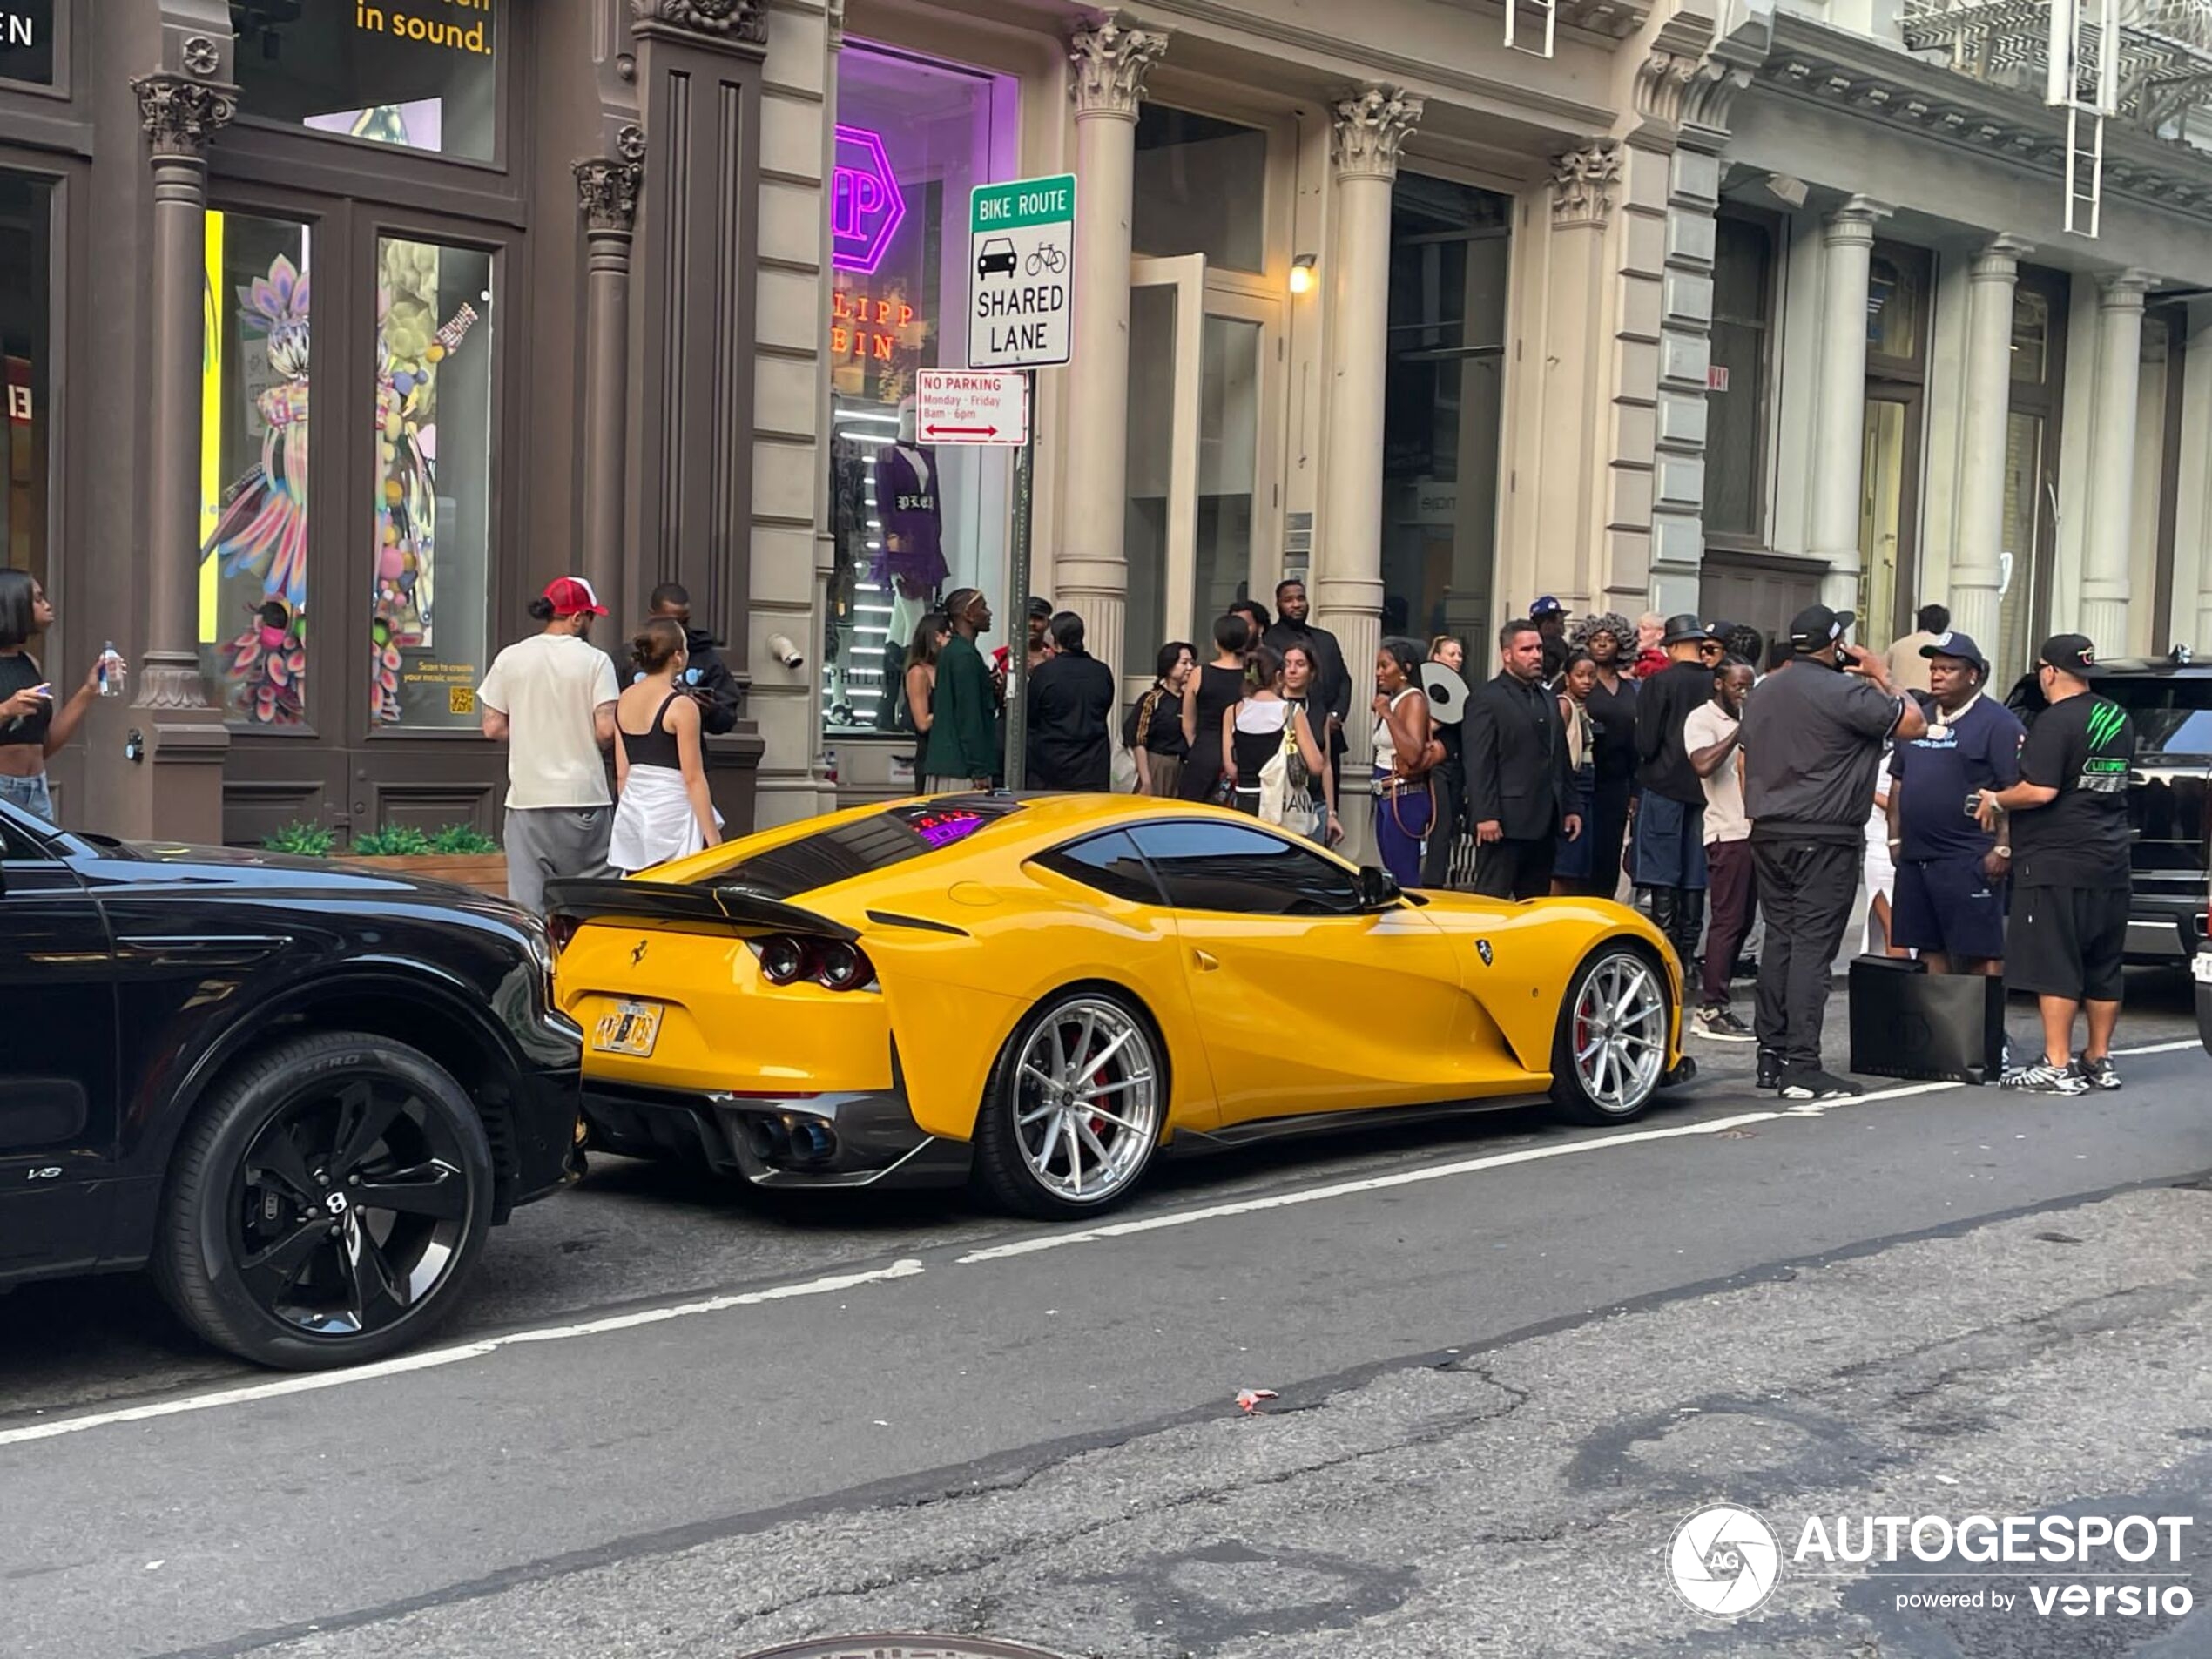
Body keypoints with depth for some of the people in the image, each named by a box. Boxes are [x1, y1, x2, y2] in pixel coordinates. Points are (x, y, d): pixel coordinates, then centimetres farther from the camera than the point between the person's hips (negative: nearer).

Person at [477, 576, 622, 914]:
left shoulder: (510, 658, 3)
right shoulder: (595, 661, -6)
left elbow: (493, 728, 4)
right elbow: (606, 731, -12)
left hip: (527, 797, 3)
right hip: (583, 797, -2)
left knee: (526, 902, 4)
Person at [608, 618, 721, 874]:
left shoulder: (624, 700, 8)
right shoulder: (681, 706, -11)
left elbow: (622, 773, 12)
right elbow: (693, 778, -11)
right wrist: (713, 838, -8)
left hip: (631, 808, 7)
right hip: (671, 812, -7)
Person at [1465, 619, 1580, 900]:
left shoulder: (1549, 700, 19)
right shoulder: (1487, 700, -6)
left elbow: (1562, 759, 21)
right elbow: (1479, 764, -12)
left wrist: (1569, 808, 14)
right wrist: (1485, 816, -18)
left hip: (1545, 822, 8)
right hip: (1505, 822, -8)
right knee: (1492, 902, -5)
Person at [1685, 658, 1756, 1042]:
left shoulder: (1745, 718, 19)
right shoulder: (1702, 719, -6)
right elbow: (1703, 764, -24)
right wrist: (1740, 731, -20)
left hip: (1752, 830, 8)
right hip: (1727, 833, -8)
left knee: (1742, 920, 8)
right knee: (1728, 920, -11)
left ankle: (1716, 1003, 13)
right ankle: (1711, 1011, -9)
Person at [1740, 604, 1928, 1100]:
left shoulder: (1761, 693, 13)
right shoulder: (1844, 692, -12)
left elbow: (1746, 763, 20)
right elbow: (1913, 724, -8)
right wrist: (1881, 677, 5)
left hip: (1769, 835, 8)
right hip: (1824, 838, -7)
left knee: (1778, 941, 11)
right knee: (1813, 947, -7)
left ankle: (1770, 1057, 13)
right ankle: (1802, 1067, -8)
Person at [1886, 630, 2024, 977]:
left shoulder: (1998, 723, -6)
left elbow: (2018, 790, -12)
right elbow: (1899, 782, 23)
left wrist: (2003, 849, -17)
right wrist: (1895, 838, 15)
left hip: (1969, 861, -7)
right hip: (1915, 858, 8)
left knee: (1980, 954, -5)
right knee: (1929, 950, 10)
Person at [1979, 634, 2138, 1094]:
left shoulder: (2056, 721, -14)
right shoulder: (2119, 720, 12)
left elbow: (2040, 791, -21)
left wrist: (1995, 801, -3)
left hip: (2056, 865, -8)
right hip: (2110, 865, 8)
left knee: (2054, 969, -5)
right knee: (2103, 969, 13)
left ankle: (2057, 1066, -5)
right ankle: (2099, 1060, 21)